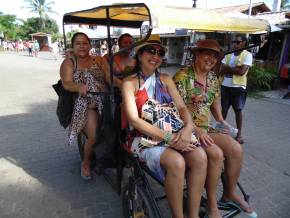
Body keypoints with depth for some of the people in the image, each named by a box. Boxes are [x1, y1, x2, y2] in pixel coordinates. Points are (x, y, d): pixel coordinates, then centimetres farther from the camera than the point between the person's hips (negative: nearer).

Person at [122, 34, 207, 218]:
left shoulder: (166, 79, 17)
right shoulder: (130, 82, 2)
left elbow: (182, 107, 11)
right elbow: (134, 119, -9)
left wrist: (188, 127, -12)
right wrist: (167, 137, -16)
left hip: (176, 134, 4)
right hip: (148, 137, -4)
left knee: (200, 156, -23)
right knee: (176, 162, -30)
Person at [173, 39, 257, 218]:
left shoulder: (213, 78, 11)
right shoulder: (183, 76, -12)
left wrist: (221, 120, 5)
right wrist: (196, 130, -23)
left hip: (205, 127, 7)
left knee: (236, 148, -9)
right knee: (216, 153, -25)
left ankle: (230, 193, 14)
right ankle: (211, 203, -1)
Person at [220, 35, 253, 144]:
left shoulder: (247, 55, -4)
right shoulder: (228, 54, 9)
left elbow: (242, 71, -17)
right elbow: (221, 70, -1)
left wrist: (228, 68, -7)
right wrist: (235, 69, -12)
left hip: (238, 87, -4)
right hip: (225, 86, 4)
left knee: (238, 110, 4)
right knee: (224, 109, 13)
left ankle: (239, 134, 17)